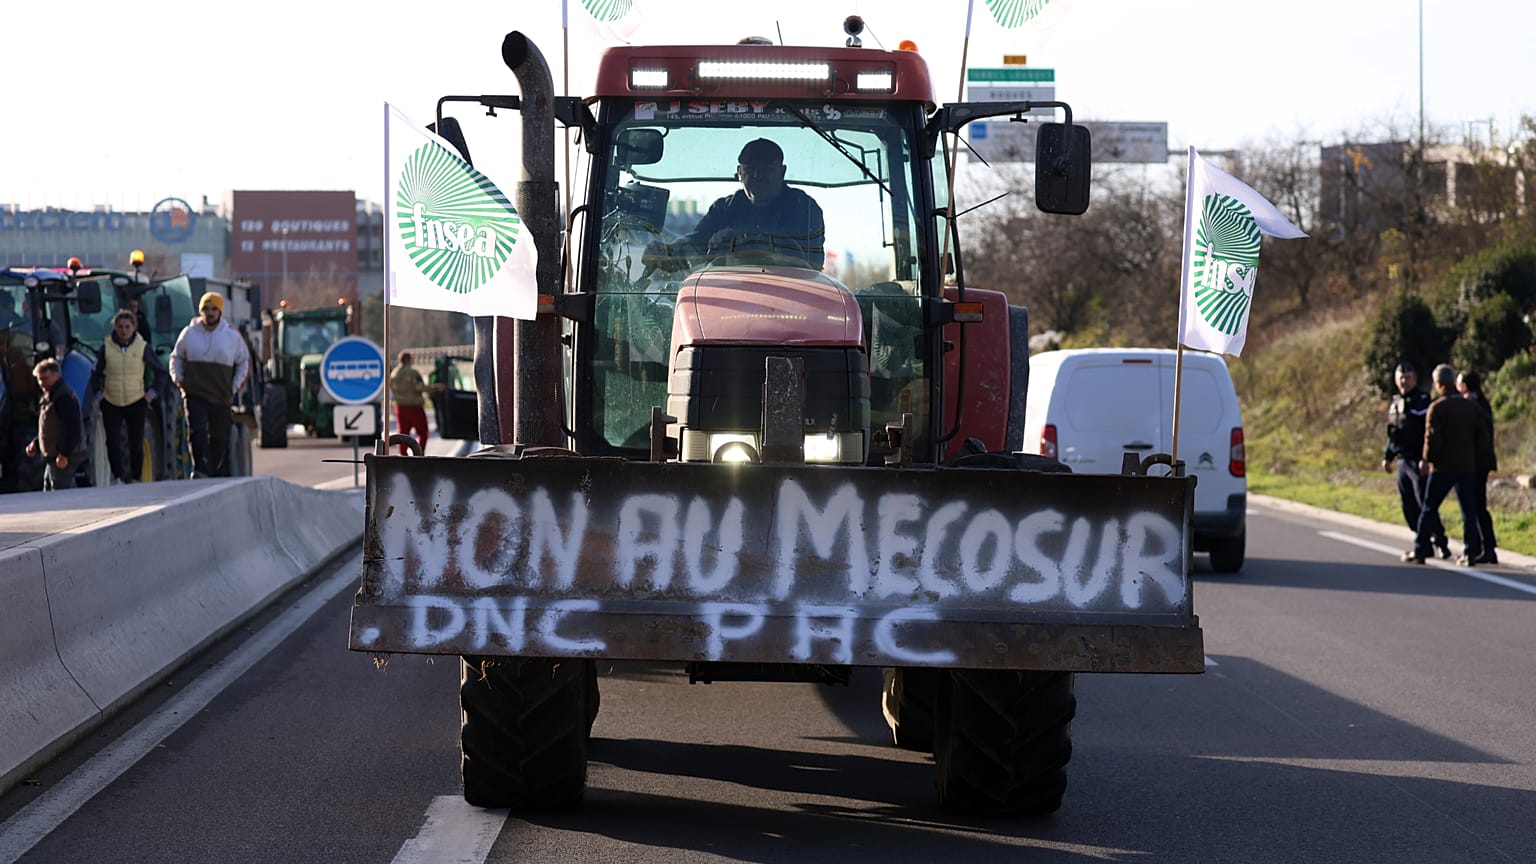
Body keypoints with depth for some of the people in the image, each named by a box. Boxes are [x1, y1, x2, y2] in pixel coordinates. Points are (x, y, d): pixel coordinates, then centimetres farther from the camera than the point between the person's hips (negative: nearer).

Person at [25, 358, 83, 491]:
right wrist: (35, 443, 17)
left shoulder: (64, 397, -19)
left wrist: (64, 454, -26)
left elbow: (73, 429, -25)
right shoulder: (49, 396, 16)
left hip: (63, 459, -11)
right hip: (52, 457, 11)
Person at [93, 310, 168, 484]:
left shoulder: (142, 347, -3)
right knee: (113, 443, -12)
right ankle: (118, 477, 0)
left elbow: (161, 371, 8)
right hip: (111, 404, 0)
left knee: (136, 444, 1)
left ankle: (135, 477, 14)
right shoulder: (107, 347, -1)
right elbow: (97, 373, 15)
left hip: (136, 404, 0)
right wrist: (100, 392, 7)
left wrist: (152, 392, 3)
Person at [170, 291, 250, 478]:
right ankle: (199, 470, -21)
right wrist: (178, 379, 3)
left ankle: (219, 475, 20)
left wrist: (235, 386, 5)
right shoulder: (189, 333, 5)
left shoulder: (232, 335, 5)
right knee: (197, 432, -17)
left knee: (219, 438, 9)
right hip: (195, 395, -1)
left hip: (221, 398, 1)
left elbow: (244, 361, 16)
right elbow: (176, 357, 18)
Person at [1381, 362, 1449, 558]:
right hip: (1402, 461, 8)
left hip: (1418, 461, -8)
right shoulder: (1395, 403, 16)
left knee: (1425, 504, -11)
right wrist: (1387, 456, 20)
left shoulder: (1422, 401, -9)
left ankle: (1441, 543, -8)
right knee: (1408, 507, 8)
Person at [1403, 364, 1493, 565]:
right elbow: (1484, 438, 8)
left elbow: (1432, 438, -16)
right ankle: (1472, 552, 3)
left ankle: (1419, 550, 6)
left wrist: (1427, 460, -2)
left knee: (1429, 509, 4)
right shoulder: (1471, 407, 7)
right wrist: (1476, 459, 18)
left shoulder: (1437, 407, -10)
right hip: (1467, 467, 4)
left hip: (1442, 468, -4)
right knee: (1469, 511, 7)